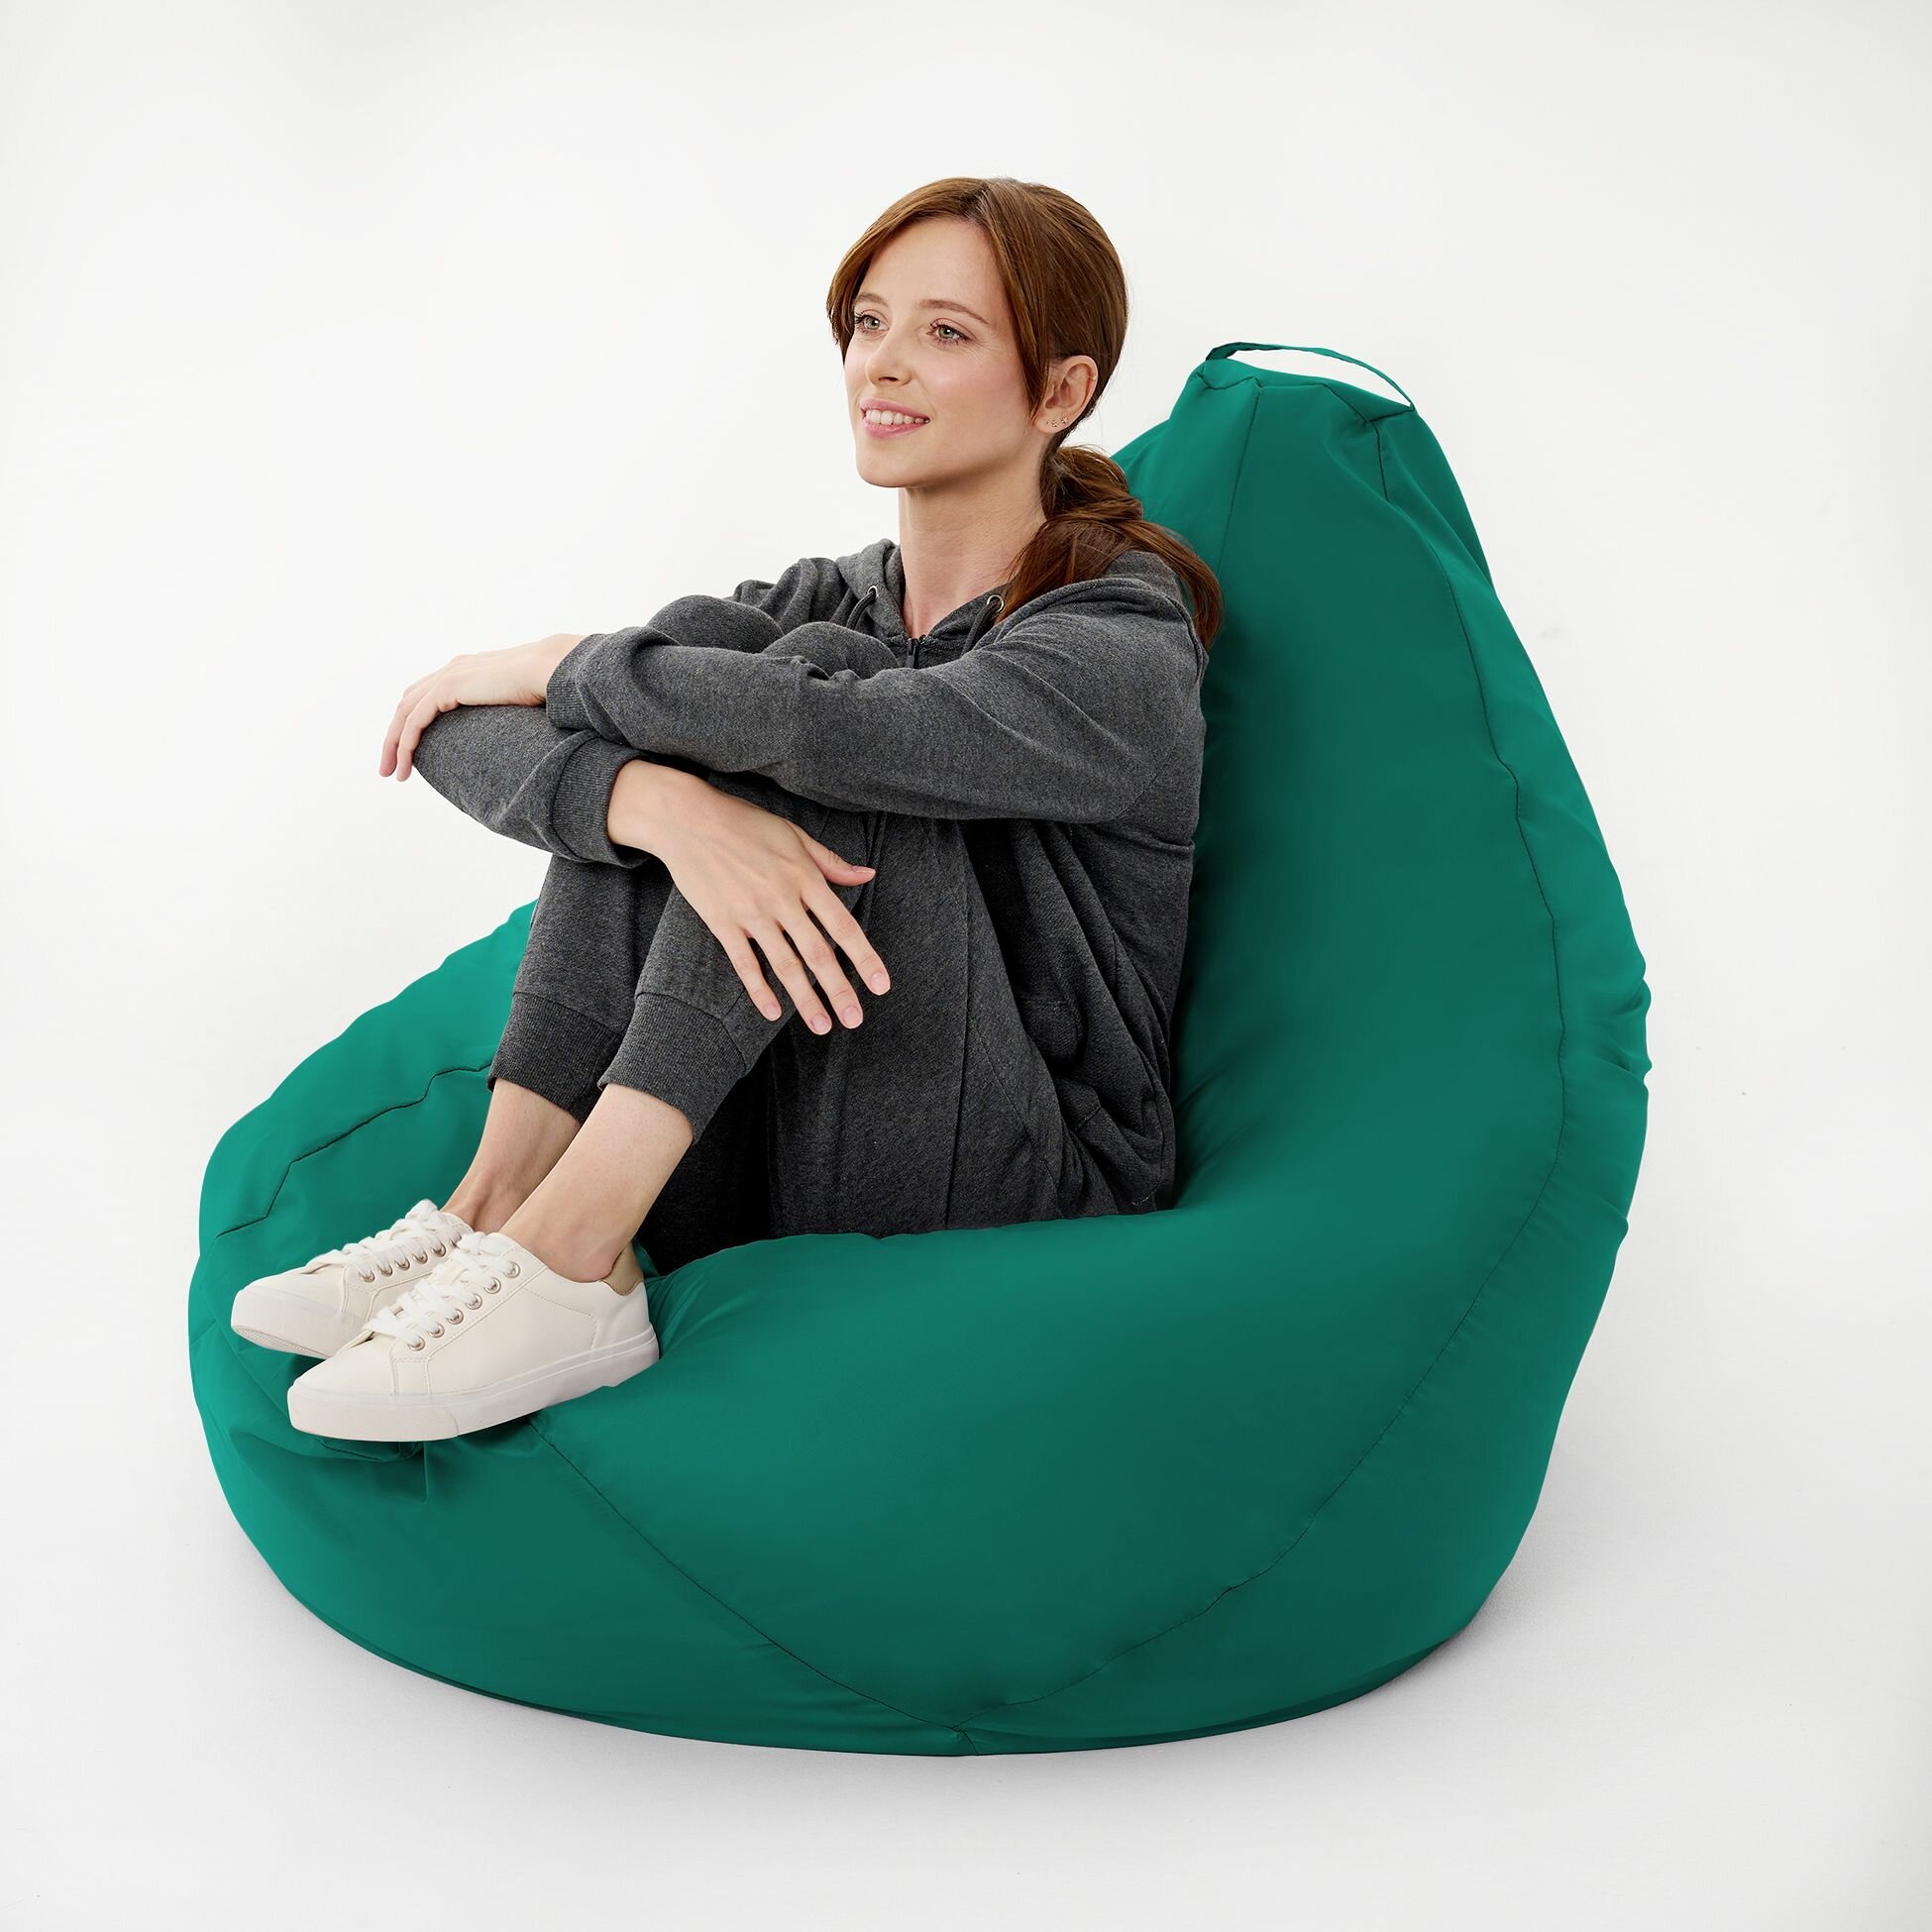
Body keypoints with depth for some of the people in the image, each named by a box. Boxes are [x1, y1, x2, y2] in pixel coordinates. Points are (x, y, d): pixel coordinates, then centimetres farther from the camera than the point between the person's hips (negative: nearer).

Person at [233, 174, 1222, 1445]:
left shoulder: (1128, 648, -11)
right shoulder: (827, 600, 6)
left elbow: (834, 727, -32)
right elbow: (456, 733, -7)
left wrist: (553, 666, -13)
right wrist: (670, 810, -29)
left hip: (1013, 1211, -5)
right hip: (761, 1191, 5)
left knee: (817, 672, -22)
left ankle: (568, 1256, -28)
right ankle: (502, 1202, -19)